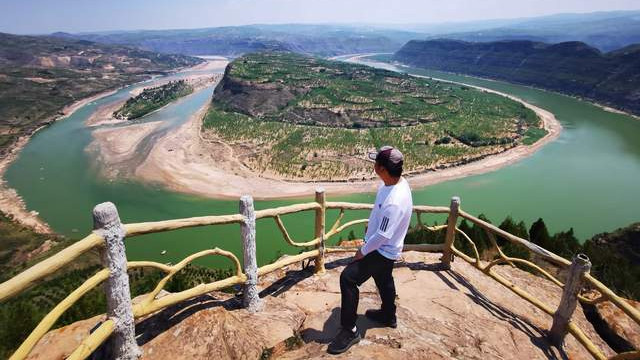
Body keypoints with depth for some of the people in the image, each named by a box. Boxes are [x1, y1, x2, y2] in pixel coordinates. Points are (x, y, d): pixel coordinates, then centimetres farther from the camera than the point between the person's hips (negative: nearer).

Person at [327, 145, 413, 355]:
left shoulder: (395, 201, -38)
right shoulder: (394, 182, -8)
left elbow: (383, 235, -30)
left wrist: (363, 252, -16)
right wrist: (371, 225, 20)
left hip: (383, 251, -10)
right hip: (384, 248, 10)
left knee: (348, 278, -12)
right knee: (383, 280, 27)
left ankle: (350, 330, 2)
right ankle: (388, 316, 51)